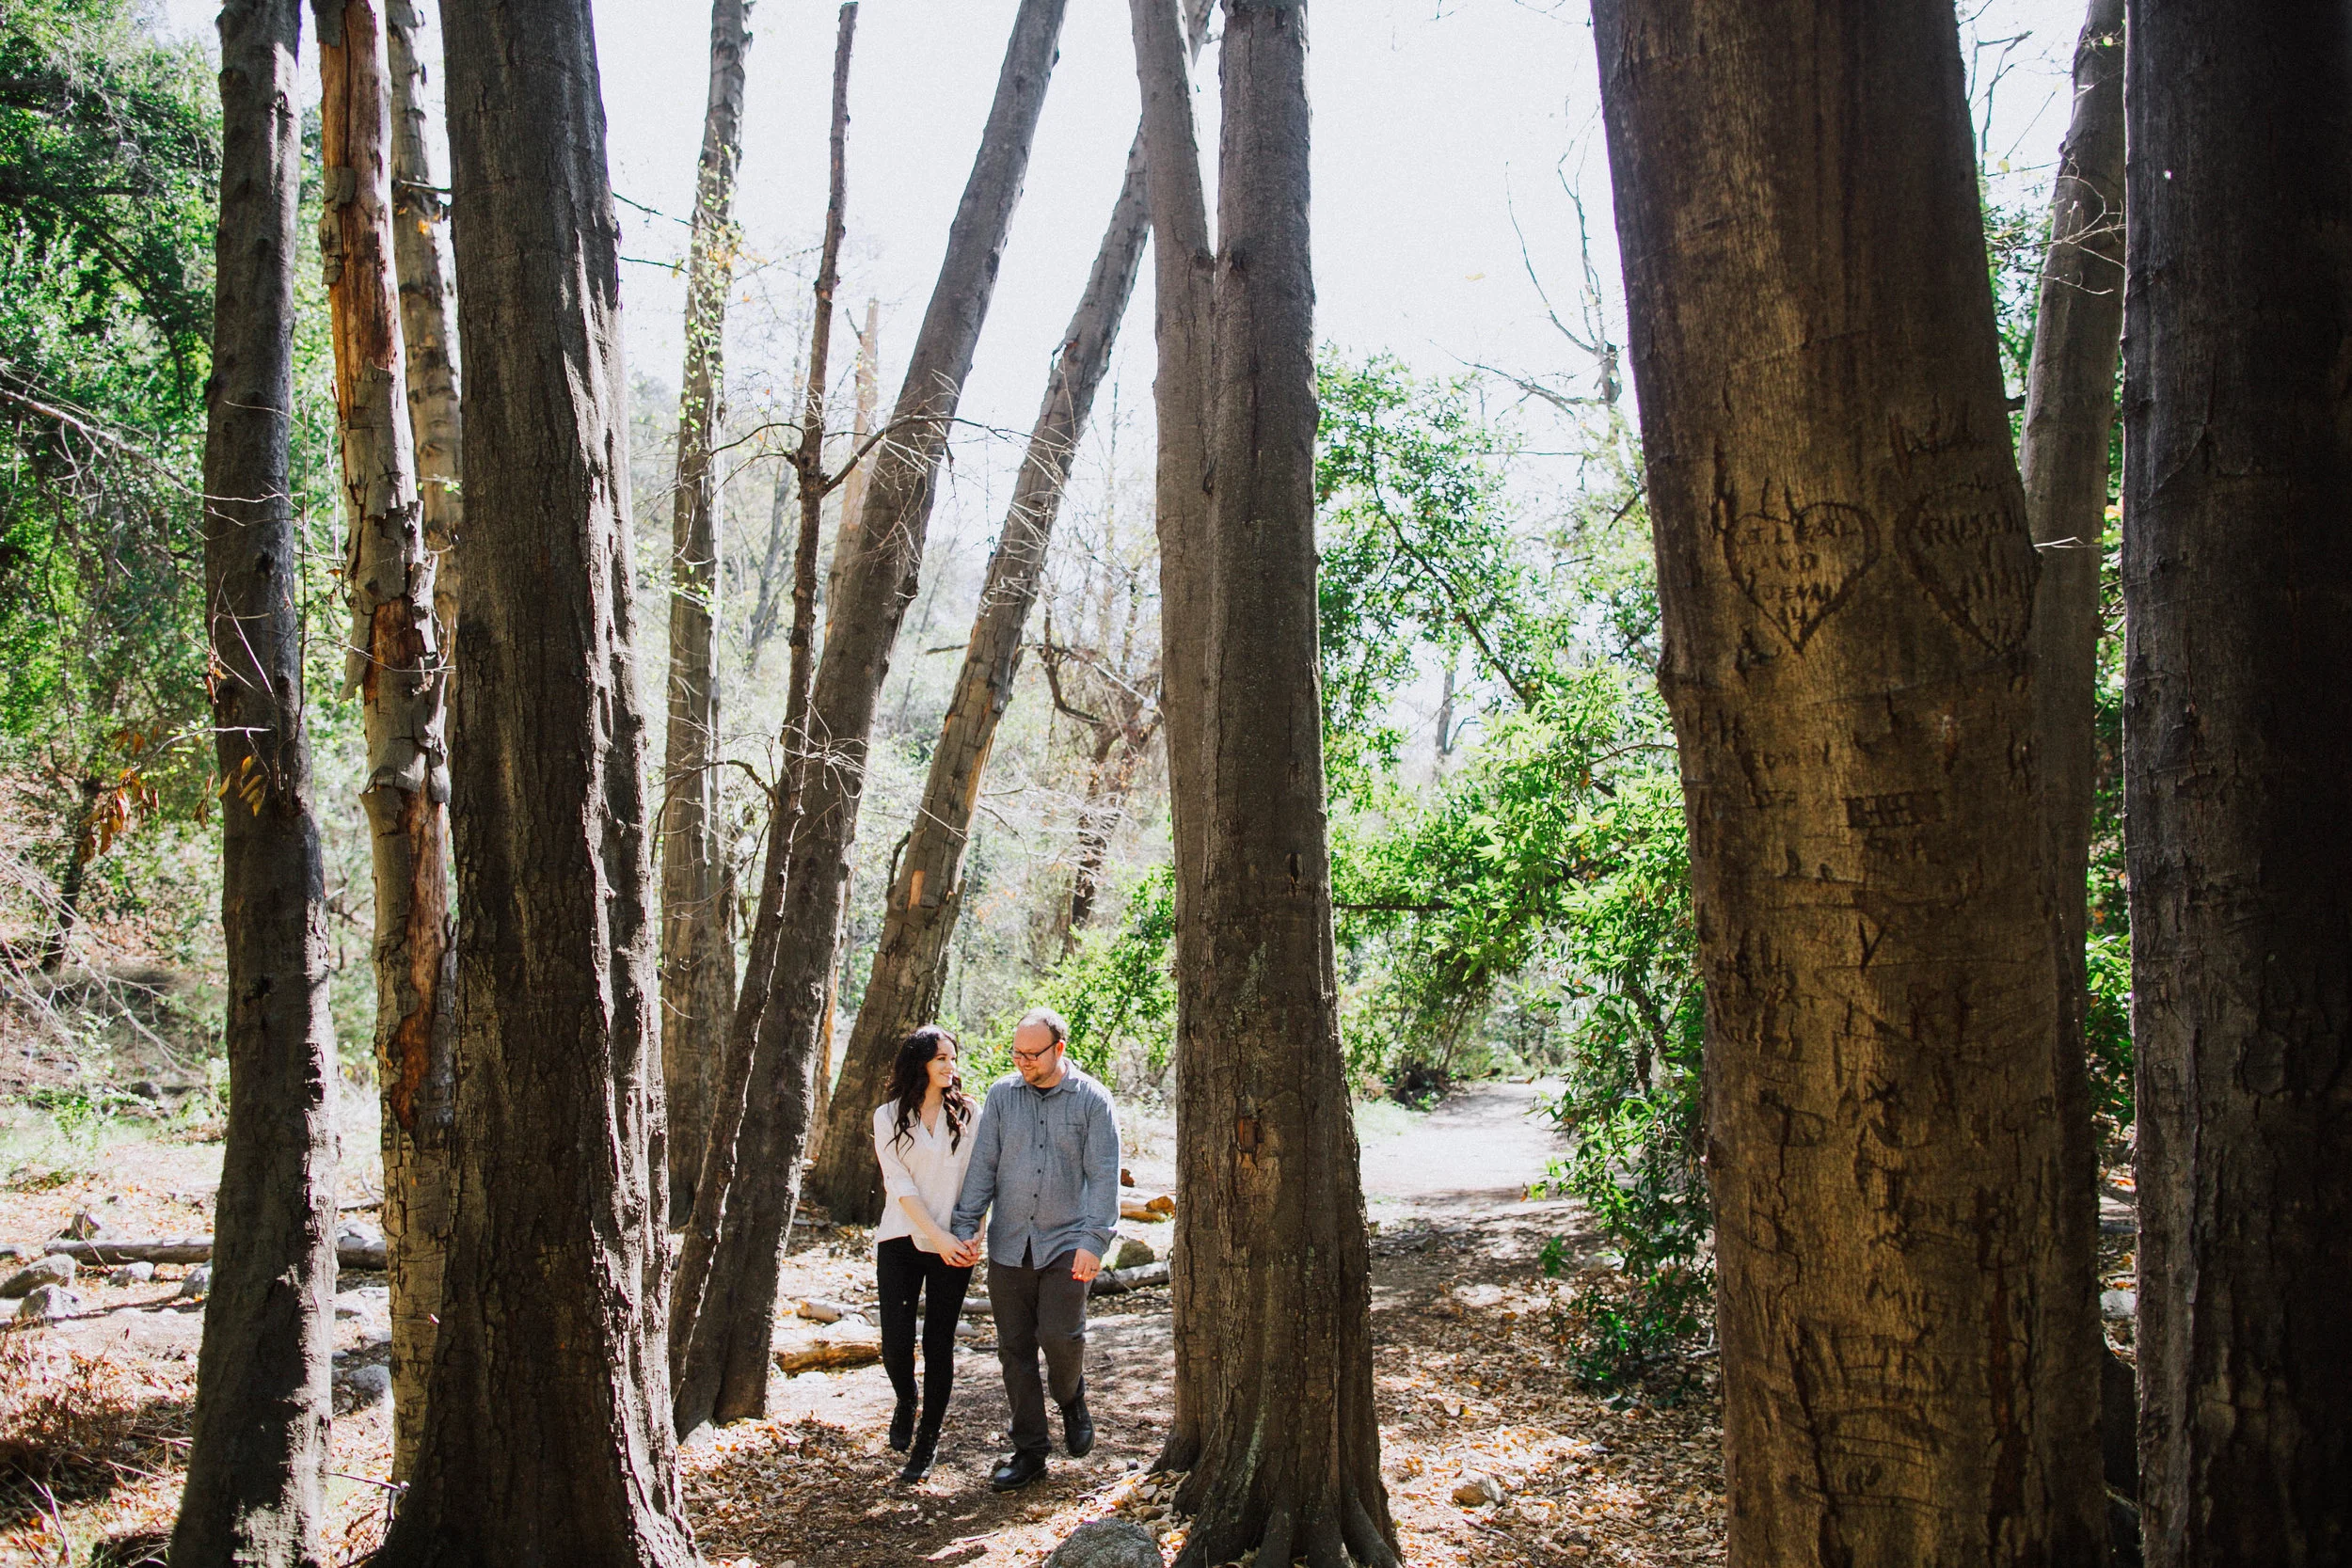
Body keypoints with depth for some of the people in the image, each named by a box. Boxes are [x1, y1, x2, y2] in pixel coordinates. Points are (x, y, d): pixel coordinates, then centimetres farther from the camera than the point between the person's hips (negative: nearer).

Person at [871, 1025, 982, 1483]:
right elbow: (900, 1185, -5)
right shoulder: (889, 1117, 2)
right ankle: (905, 1401, 29)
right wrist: (938, 1237, -13)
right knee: (896, 1342, -4)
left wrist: (973, 1237, -9)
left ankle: (927, 1442, 14)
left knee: (939, 1344, 1)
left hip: (953, 1246, 0)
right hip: (901, 1240, 0)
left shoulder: (965, 1113, 5)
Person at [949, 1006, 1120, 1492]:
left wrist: (1094, 1240, -14)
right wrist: (964, 1227, -1)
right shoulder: (1001, 1095, 6)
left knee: (1060, 1335, -14)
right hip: (1008, 1246, 3)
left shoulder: (1092, 1100, -2)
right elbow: (983, 1165, 7)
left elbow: (1104, 1176, -5)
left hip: (1066, 1244, -3)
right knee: (1015, 1347, 5)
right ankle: (1029, 1449, 16)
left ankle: (1072, 1401, 19)